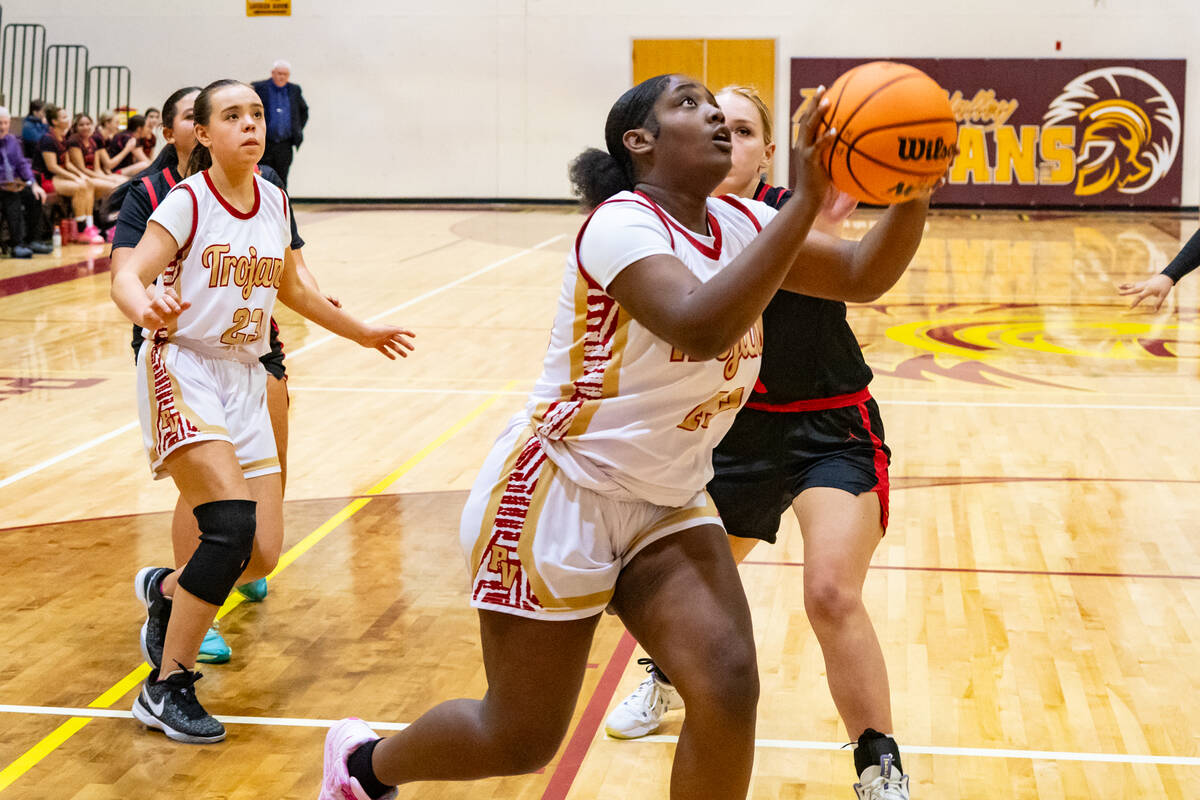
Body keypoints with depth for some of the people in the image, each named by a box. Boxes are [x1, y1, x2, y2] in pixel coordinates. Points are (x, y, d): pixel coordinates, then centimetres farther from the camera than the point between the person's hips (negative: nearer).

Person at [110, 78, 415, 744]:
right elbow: (128, 275, -19)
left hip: (245, 378, 6)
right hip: (183, 370, -6)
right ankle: (166, 688, -11)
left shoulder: (274, 203, 7)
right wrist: (147, 309, -42)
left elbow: (291, 290, 22)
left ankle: (165, 588, 30)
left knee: (264, 553, -1)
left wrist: (362, 333, 30)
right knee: (233, 525, -24)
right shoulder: (186, 202, -9)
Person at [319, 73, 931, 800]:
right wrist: (807, 201, -39)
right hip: (561, 492, -7)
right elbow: (701, 327, -37)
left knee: (730, 687, -13)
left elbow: (860, 272, 2)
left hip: (667, 504, 7)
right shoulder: (622, 224, -20)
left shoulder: (739, 224, 3)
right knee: (521, 740, 4)